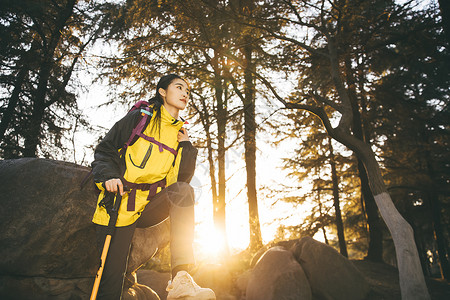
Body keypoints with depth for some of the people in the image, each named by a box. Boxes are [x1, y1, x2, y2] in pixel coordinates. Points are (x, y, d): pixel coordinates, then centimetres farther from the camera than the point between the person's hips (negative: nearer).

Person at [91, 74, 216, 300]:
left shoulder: (180, 134, 15)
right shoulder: (141, 117, 4)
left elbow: (182, 178, 9)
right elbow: (104, 150, 2)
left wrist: (186, 146, -2)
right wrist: (108, 177, -16)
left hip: (150, 208, 3)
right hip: (120, 206, -3)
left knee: (183, 190, -29)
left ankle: (180, 279, -34)